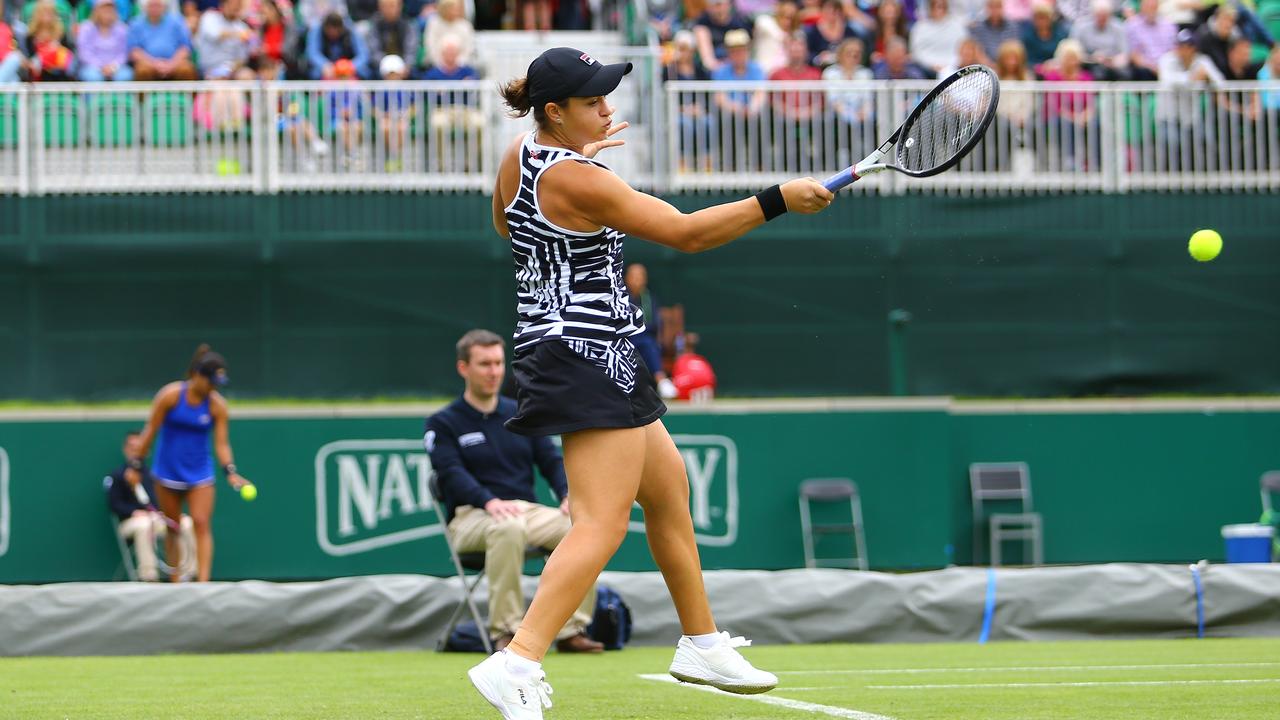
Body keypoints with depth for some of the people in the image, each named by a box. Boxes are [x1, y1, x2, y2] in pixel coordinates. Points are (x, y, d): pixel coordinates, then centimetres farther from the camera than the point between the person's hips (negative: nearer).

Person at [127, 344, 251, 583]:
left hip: (199, 473, 0)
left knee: (201, 525, -12)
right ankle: (176, 583, 18)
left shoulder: (217, 405, -8)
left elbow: (222, 443, -7)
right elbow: (150, 431, -5)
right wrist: (135, 465, -2)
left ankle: (203, 582, -19)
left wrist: (230, 472, -23)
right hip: (168, 471, 0)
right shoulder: (170, 395, -12)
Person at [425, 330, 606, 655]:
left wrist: (568, 495, -11)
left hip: (527, 510, 5)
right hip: (471, 516, -5)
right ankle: (505, 631, -35)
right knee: (508, 528, -40)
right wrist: (490, 502, -31)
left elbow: (551, 460, 11)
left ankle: (571, 629, -20)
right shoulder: (443, 424, 5)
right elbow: (453, 473, -11)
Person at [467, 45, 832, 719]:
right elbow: (687, 233, -21)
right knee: (602, 523, -15)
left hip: (549, 346, 11)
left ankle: (702, 645, 32)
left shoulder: (520, 155, 7)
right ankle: (516, 663, -26)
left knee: (668, 487, 22)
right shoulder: (578, 181, -20)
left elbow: (504, 222, 29)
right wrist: (778, 199, -18)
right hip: (589, 354, -11)